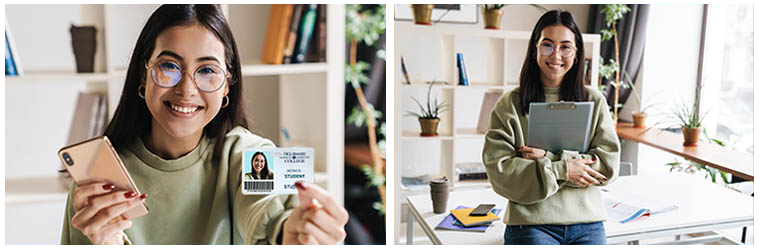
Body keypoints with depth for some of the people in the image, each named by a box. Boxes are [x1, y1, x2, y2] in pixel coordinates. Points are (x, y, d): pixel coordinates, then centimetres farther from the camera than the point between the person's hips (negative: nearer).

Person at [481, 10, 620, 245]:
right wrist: (561, 169, -10)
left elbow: (609, 163, 2)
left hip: (587, 224, 3)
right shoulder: (510, 104, 2)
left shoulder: (594, 101, 10)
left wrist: (549, 160, -9)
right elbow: (498, 169, -5)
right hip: (530, 224, -2)